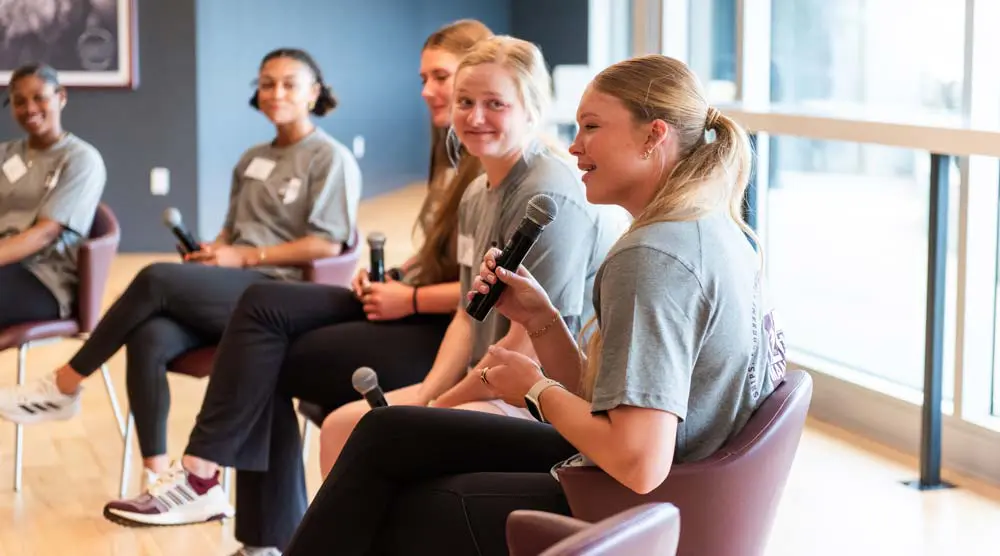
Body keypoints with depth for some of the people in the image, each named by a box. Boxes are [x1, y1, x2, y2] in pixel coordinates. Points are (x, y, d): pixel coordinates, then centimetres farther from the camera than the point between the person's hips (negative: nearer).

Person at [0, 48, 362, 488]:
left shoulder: (332, 160, 1)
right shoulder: (251, 160, 24)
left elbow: (328, 244, -8)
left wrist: (244, 257, -11)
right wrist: (211, 255, 1)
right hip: (231, 291, 6)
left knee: (156, 279, -28)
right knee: (148, 337, -27)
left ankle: (64, 386, -13)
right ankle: (157, 477, -28)